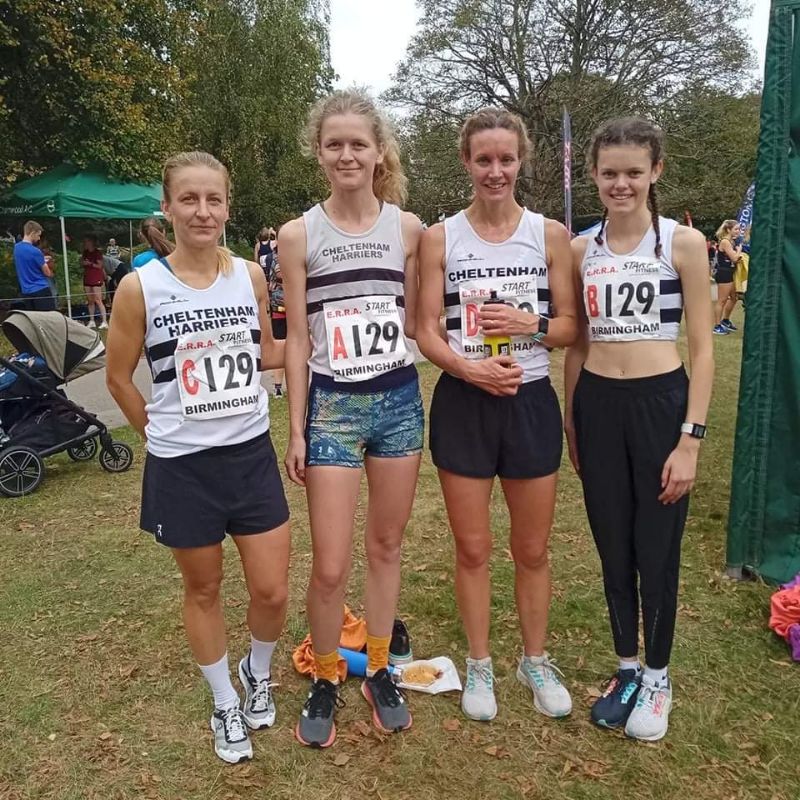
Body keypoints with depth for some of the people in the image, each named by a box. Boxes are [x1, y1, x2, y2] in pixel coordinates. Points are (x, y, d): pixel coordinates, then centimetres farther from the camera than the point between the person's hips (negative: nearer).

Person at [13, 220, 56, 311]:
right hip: (41, 290, -7)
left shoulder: (16, 247, 6)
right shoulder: (35, 251, -17)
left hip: (25, 291, 8)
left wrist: (42, 260, 19)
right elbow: (47, 273, -8)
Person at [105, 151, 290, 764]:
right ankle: (225, 704, 38)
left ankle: (259, 673, 40)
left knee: (272, 591, 7)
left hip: (253, 455, 3)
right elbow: (119, 377, 1)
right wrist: (162, 431, 5)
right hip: (182, 468, -2)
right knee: (203, 589, 15)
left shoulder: (251, 276, -1)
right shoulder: (141, 287, -10)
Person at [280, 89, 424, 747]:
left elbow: (412, 323, 11)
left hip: (400, 399, 2)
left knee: (387, 545, 14)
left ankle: (379, 669, 33)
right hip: (332, 405, -2)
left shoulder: (407, 228, 2)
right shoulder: (298, 235, -3)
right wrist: (296, 429, -2)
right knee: (330, 567, 0)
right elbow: (297, 339, -2)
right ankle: (325, 679, 26)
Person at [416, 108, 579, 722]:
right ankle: (480, 665, 32)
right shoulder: (440, 237, -1)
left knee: (532, 549, 13)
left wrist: (529, 325, -17)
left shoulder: (550, 234, 2)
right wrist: (469, 368, -21)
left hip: (531, 401, 1)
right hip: (463, 404, -1)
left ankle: (536, 661, 36)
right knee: (473, 549, 10)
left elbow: (570, 325, 4)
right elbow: (426, 332, -3)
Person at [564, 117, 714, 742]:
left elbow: (702, 349, -6)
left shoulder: (684, 242, -5)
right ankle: (627, 668, 34)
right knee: (612, 549, 14)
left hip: (660, 403, -3)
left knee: (656, 551, 8)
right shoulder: (580, 249, 5)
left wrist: (691, 437, -12)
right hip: (596, 406, 4)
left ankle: (658, 679, 29)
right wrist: (570, 422, 11)